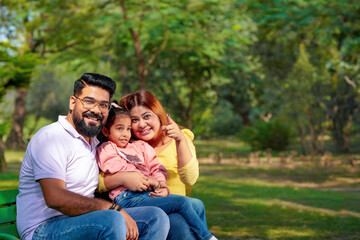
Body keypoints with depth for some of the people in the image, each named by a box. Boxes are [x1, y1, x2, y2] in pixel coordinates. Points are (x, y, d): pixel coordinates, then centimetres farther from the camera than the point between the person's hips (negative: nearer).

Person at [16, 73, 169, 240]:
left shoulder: (93, 143, 20)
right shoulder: (50, 137, -10)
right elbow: (55, 198, -23)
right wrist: (114, 209, -24)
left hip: (82, 223, 9)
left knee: (156, 217, -7)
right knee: (112, 221, -35)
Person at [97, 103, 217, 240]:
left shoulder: (139, 146, 25)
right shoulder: (105, 150, 7)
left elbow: (156, 168, 17)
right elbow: (120, 170, -7)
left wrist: (163, 186, -5)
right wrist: (153, 182, -11)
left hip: (149, 193, 7)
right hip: (129, 198, -7)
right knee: (182, 202, -20)